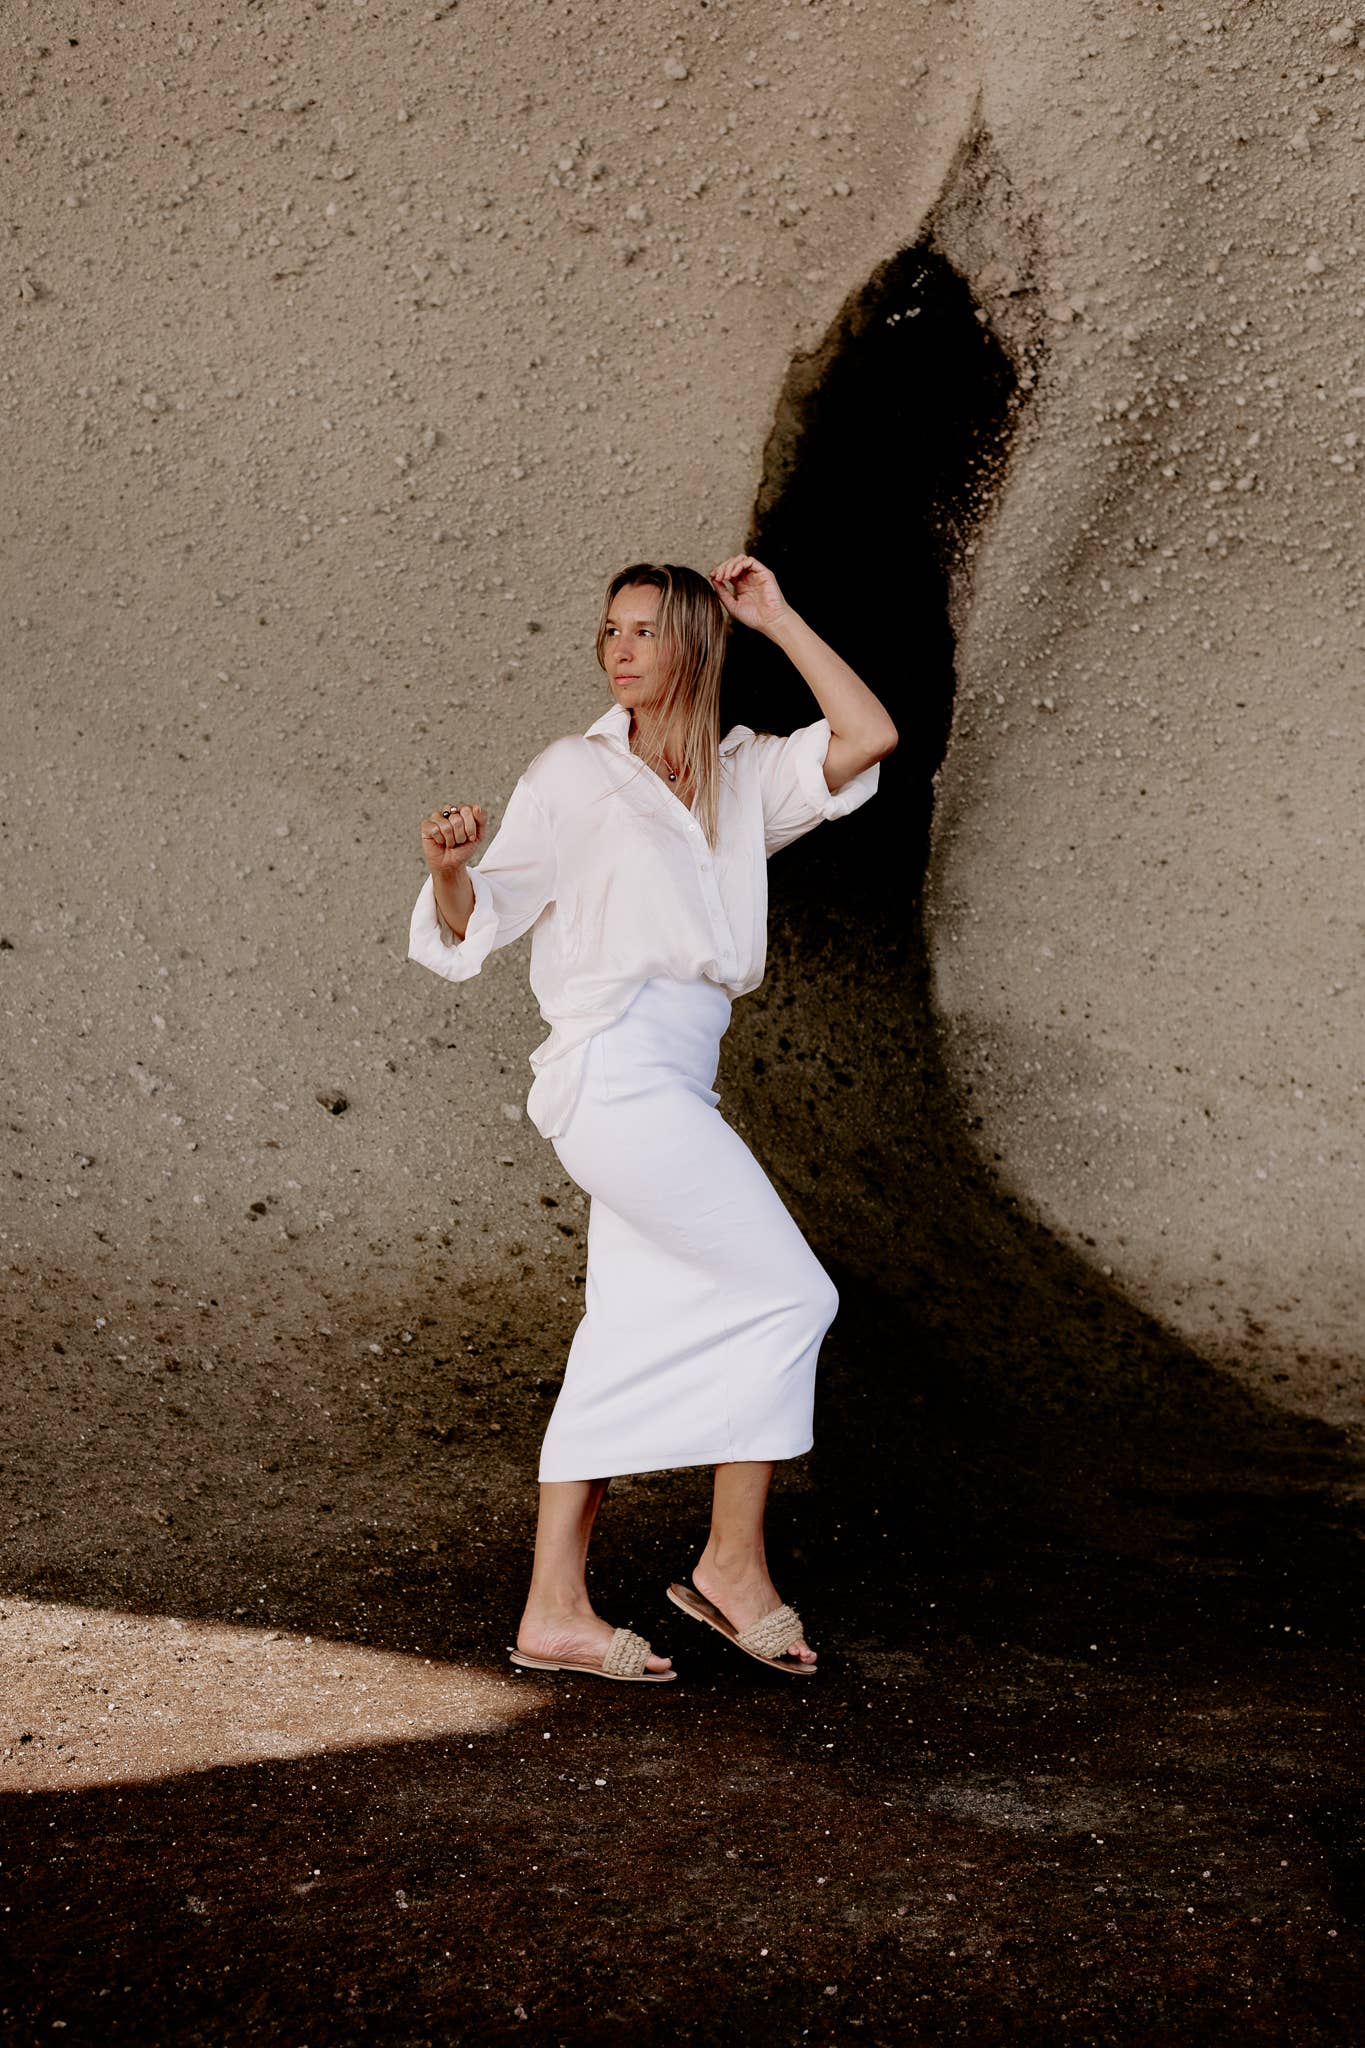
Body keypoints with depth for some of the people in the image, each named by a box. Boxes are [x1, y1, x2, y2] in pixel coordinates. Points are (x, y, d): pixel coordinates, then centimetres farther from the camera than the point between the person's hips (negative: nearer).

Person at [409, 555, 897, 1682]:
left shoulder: (743, 777, 16)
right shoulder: (574, 775, 2)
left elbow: (869, 737, 2)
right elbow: (473, 927, 0)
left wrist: (777, 617, 8)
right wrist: (450, 867, -22)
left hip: (674, 1088, 7)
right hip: (617, 1070, -6)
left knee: (632, 1340, 6)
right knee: (790, 1293, -7)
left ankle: (555, 1610, 10)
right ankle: (734, 1562, 4)